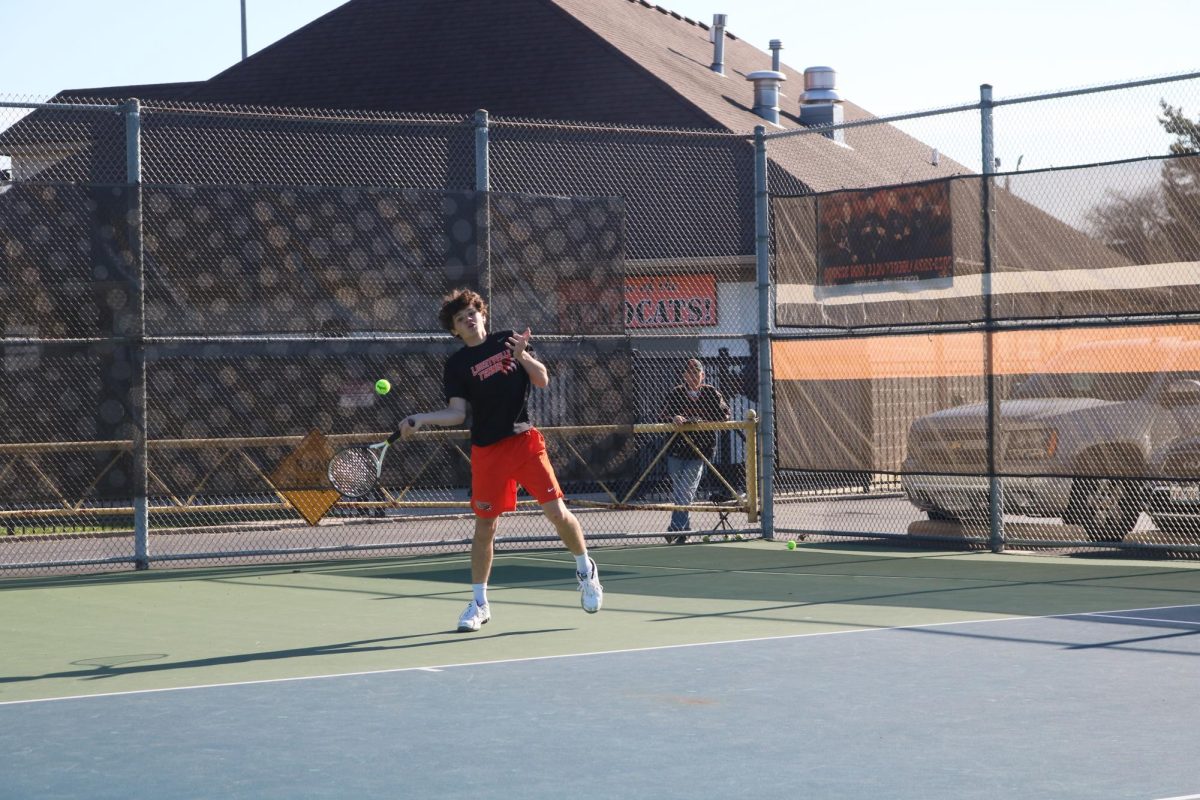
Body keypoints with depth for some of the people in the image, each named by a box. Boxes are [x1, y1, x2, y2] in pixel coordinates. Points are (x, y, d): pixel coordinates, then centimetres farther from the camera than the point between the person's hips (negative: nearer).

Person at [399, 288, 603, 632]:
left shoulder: (509, 340, 7)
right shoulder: (456, 365, 3)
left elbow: (543, 380, 4)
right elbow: (457, 413, -5)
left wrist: (522, 356, -14)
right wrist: (419, 420, -20)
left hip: (525, 440, 0)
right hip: (487, 452, 0)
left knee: (557, 512, -6)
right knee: (485, 527, 3)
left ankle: (586, 570, 21)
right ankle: (479, 604, 16)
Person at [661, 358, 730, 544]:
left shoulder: (711, 393, 5)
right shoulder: (675, 393, 8)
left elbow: (724, 414, 8)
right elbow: (665, 413, -1)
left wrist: (705, 421, -7)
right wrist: (674, 418, -23)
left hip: (700, 450, -3)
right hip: (677, 448, 3)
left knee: (684, 492, -13)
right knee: (678, 492, 7)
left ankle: (675, 529, -15)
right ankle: (685, 529, 19)